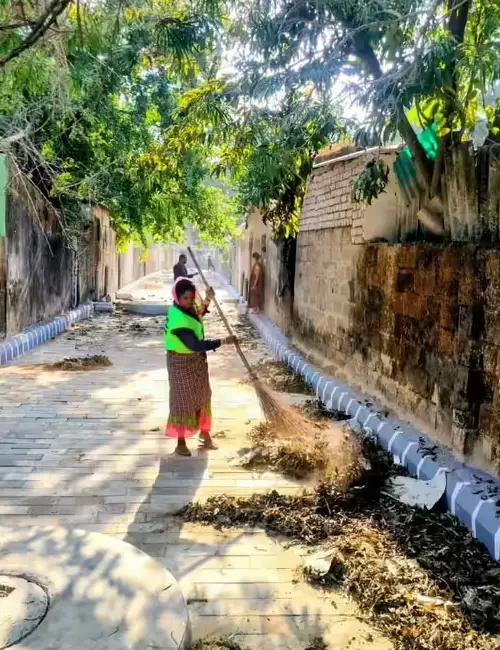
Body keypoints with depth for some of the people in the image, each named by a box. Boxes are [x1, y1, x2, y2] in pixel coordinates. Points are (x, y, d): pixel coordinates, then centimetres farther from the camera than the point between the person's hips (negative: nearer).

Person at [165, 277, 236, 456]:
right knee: (183, 400, 2)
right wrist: (224, 341, -32)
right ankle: (181, 443, 16)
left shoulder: (186, 308, -6)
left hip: (197, 360, 9)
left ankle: (204, 433, 36)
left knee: (202, 395, 18)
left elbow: (197, 316, 18)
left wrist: (207, 300, 2)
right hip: (182, 363, -9)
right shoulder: (179, 320, -33)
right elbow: (196, 345, -36)